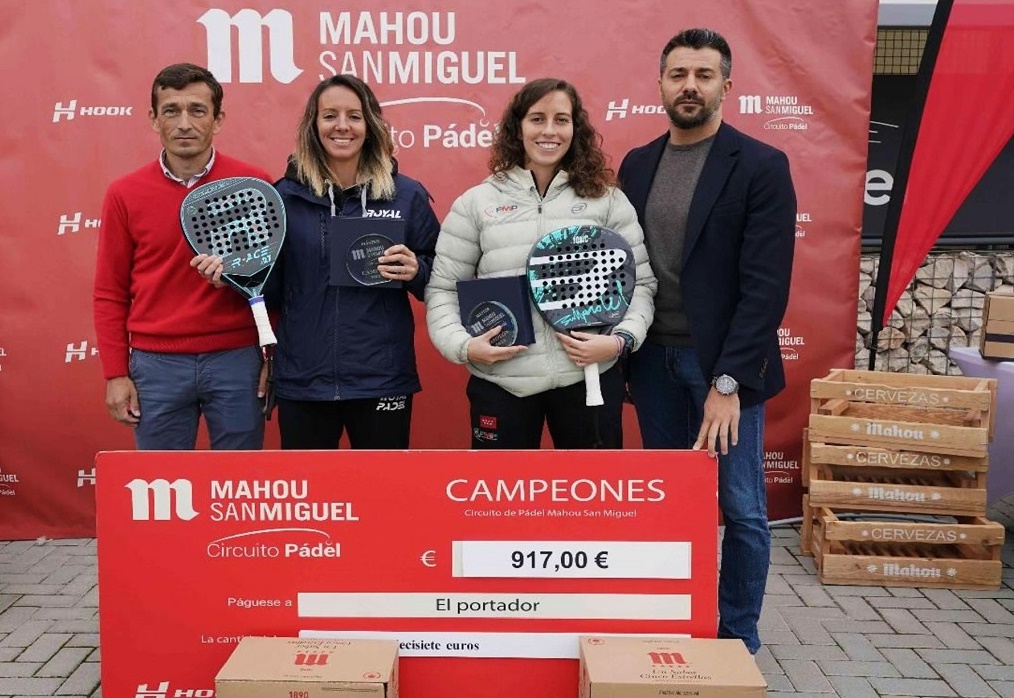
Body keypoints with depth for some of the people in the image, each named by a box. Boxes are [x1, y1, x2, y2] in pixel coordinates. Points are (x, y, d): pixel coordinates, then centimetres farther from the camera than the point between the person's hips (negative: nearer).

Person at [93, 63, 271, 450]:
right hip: (156, 364, 1)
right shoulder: (124, 194, 1)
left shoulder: (254, 184, -2)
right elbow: (110, 293, 6)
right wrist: (116, 374, 2)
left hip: (237, 360, -1)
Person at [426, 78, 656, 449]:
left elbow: (640, 283, 6)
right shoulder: (475, 203, 5)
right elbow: (442, 289, 7)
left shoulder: (608, 200, 5)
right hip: (500, 381, 0)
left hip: (590, 376, 1)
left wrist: (622, 339, -11)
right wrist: (462, 345, -9)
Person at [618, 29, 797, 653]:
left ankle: (737, 637, 21)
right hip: (653, 358, 5)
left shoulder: (762, 166, -7)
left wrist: (729, 379, -19)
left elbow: (766, 285, -13)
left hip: (722, 362, -4)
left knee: (741, 509, 4)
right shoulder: (637, 164, 9)